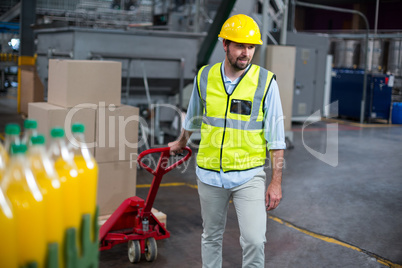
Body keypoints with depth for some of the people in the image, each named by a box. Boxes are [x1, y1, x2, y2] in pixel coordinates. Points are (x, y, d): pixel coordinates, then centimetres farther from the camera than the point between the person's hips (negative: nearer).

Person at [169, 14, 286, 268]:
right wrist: (181, 142, 33)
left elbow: (276, 138, -6)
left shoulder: (265, 81, -8)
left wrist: (276, 182, -8)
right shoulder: (205, 77, 0)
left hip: (249, 175, -2)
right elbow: (193, 117, 20)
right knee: (212, 237, 15)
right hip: (210, 174, 3)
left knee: (254, 240, -10)